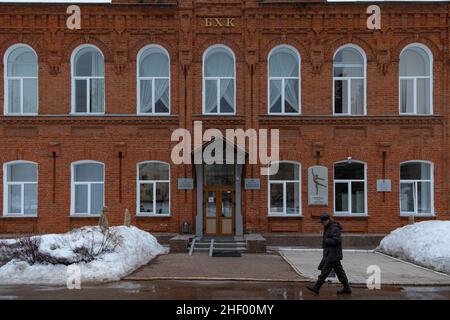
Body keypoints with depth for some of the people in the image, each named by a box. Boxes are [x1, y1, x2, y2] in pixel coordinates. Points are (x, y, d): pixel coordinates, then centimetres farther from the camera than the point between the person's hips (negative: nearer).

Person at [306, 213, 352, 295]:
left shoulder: (334, 228, -17)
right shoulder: (329, 227, 13)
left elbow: (336, 240, -24)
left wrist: (326, 240, -17)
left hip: (333, 253, -10)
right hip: (330, 253, 10)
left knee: (325, 270, -6)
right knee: (338, 270, 12)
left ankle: (316, 287, -3)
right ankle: (347, 288, 16)